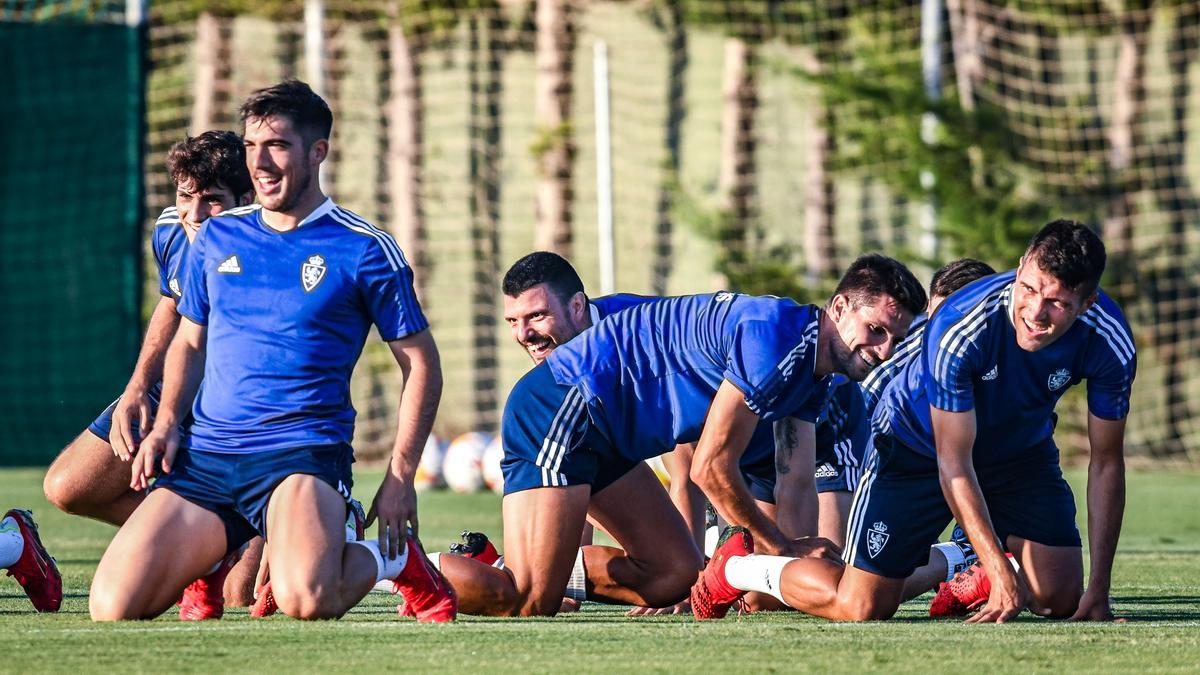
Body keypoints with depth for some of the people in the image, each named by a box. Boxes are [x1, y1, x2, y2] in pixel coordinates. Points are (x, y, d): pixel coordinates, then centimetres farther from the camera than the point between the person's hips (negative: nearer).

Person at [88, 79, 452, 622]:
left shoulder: (363, 249, 0)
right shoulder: (217, 238, 13)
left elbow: (420, 363, 4)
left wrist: (400, 476, -4)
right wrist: (166, 423, 6)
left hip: (304, 451, -4)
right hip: (205, 455, 4)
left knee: (305, 601, -35)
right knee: (112, 607, -14)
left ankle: (386, 557, 3)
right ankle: (217, 552, 19)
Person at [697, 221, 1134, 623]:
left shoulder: (1110, 340, -27)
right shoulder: (957, 329, -38)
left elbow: (1106, 462, -16)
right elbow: (953, 462, -31)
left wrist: (1098, 589, -21)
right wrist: (1001, 572, -36)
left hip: (1021, 452, 4)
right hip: (918, 450, -4)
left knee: (1060, 599, -11)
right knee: (860, 608, -12)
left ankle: (979, 580, 22)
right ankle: (738, 568, 15)